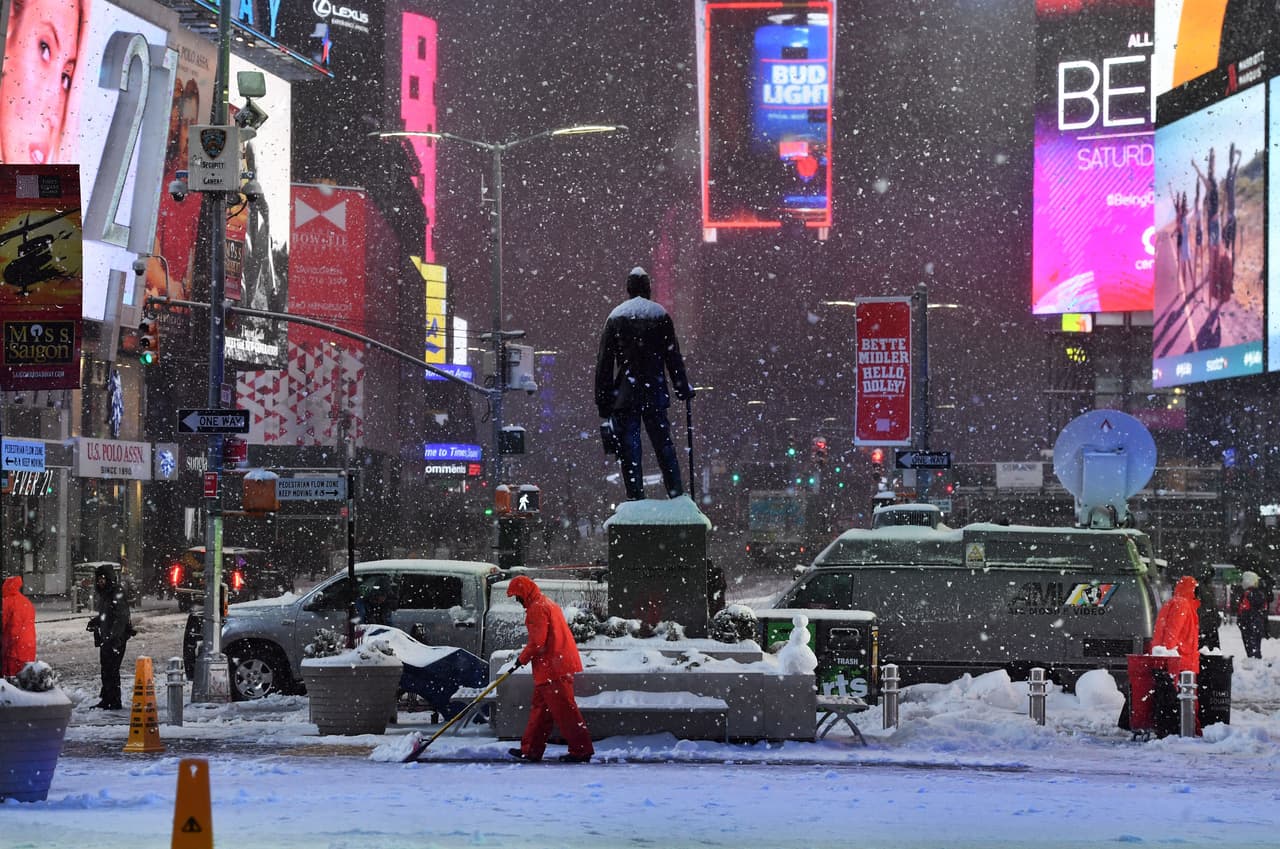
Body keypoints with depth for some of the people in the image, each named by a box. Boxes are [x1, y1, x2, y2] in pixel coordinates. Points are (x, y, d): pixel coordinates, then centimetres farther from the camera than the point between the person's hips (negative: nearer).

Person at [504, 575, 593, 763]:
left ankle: (581, 749, -8)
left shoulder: (537, 608, -13)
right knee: (540, 707, 15)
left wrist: (522, 658, -5)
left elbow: (537, 642, -20)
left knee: (564, 710, -9)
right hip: (558, 664, 11)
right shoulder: (547, 604, 20)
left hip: (552, 668, -11)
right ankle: (531, 749, 19)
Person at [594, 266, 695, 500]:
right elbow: (673, 356, 4)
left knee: (629, 446, 0)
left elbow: (604, 362, 1)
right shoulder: (660, 315, 3)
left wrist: (603, 400, 4)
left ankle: (635, 497, -4)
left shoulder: (616, 316, 2)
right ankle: (677, 493, 4)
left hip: (625, 394, -1)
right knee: (663, 444, 7)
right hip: (655, 393, 1)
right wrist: (683, 388, 11)